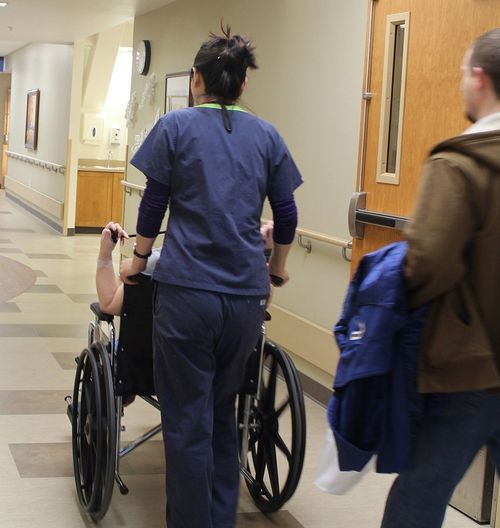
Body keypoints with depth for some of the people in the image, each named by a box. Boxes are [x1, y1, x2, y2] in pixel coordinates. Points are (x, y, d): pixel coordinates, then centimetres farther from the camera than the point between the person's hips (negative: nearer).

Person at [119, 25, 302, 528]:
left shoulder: (176, 127, 2)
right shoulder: (266, 135, 10)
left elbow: (154, 203, 4)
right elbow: (286, 214, 12)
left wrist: (139, 258, 20)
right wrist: (277, 267, 29)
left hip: (187, 291, -3)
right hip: (246, 295, 4)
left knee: (188, 422, 4)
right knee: (223, 414, 17)